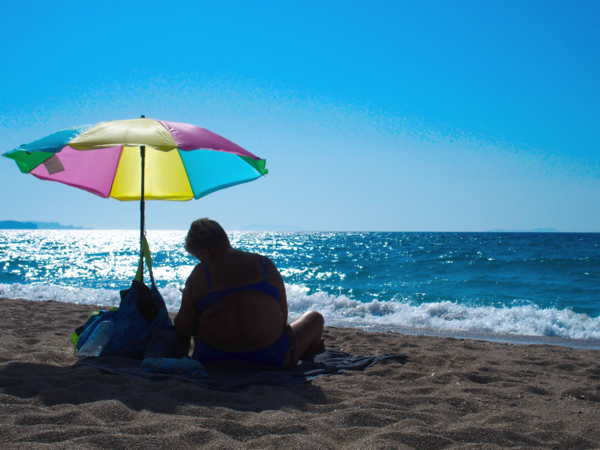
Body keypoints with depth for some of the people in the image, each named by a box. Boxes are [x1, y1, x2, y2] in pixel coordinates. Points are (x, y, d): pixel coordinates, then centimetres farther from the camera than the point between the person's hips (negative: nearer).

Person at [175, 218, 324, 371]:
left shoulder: (199, 274, -2)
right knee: (315, 318, 23)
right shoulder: (265, 265, 0)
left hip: (213, 362, 1)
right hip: (269, 360, -1)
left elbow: (184, 328, -2)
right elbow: (283, 317, 4)